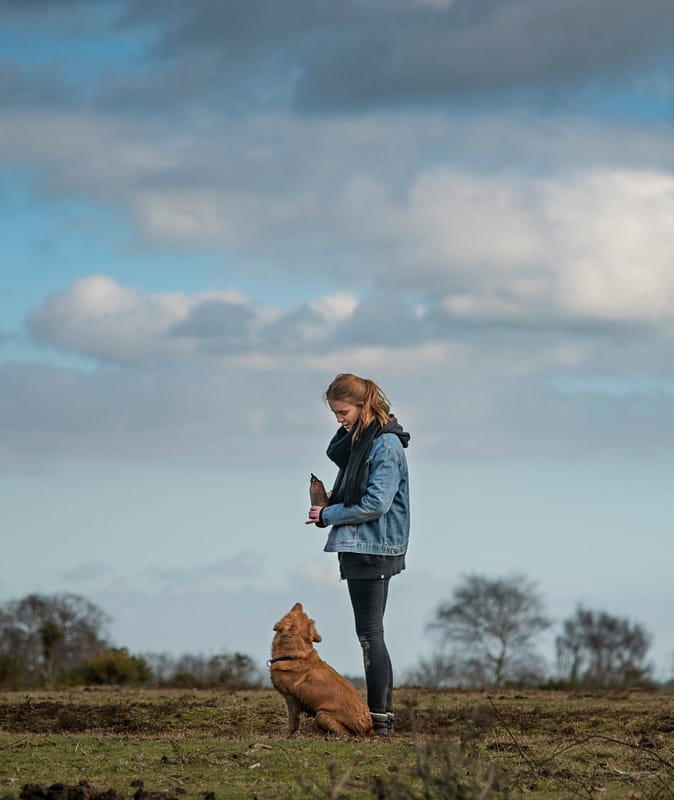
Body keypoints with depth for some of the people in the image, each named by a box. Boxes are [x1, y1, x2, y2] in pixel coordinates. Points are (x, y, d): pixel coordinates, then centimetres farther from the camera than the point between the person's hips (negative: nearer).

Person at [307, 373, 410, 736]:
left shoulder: (385, 444, -15)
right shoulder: (357, 441, 13)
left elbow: (376, 503, -20)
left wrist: (328, 515, -11)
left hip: (374, 549, -10)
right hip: (358, 546, 10)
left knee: (370, 631, -9)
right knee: (369, 631, 11)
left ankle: (380, 717, -8)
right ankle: (380, 714, 14)